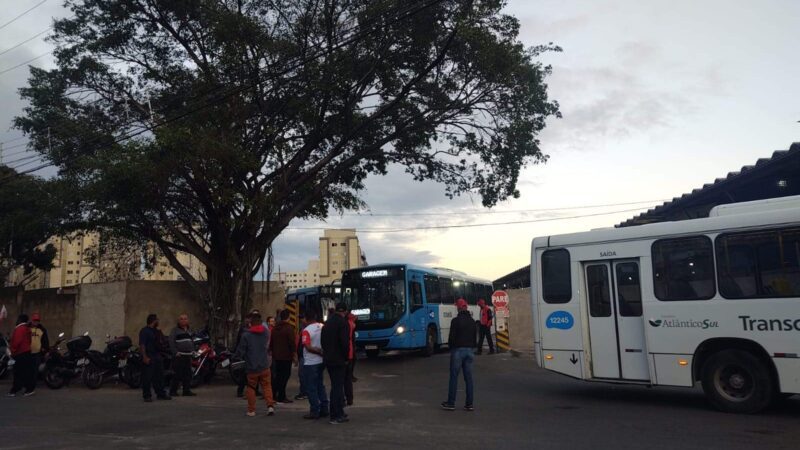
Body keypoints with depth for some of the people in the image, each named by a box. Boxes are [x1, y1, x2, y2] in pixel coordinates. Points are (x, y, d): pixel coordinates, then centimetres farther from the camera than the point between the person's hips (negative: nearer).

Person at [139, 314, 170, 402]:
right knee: (147, 377, -5)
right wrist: (145, 357, -24)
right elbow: (142, 345, -17)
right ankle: (147, 396, 1)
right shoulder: (144, 331, -9)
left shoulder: (156, 331, 18)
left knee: (159, 376, 11)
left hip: (157, 356, 9)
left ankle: (161, 394, 17)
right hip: (149, 357, -8)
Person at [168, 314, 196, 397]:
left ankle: (187, 391, 14)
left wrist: (193, 350, 16)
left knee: (188, 374, 7)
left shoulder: (189, 330, 19)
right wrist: (175, 352, -16)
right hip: (179, 356, -7)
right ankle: (173, 391, 1)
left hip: (188, 355, 7)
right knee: (177, 374, -8)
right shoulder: (175, 330, -2)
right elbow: (171, 342, -9)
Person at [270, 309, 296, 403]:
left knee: (278, 375, 17)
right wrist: (294, 353, -10)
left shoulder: (275, 328, 10)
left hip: (276, 356, 7)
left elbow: (271, 342, 16)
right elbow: (292, 342, -16)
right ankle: (281, 397, -1)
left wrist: (272, 351, 24)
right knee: (285, 375, -2)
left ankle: (273, 395, 19)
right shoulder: (289, 328, -13)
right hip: (286, 356, -7)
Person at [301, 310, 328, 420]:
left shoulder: (306, 330, -16)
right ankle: (324, 409, 20)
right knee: (320, 385, 17)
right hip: (321, 361, 6)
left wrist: (319, 352, -11)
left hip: (310, 363, -6)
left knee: (311, 388, 3)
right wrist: (322, 352, 4)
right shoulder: (323, 327, 1)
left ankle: (314, 411, 6)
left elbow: (308, 347, -20)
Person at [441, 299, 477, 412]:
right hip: (469, 350, 5)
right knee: (468, 377, 7)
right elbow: (475, 337, 13)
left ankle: (451, 403, 5)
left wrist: (451, 347, 5)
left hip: (458, 350, -5)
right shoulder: (472, 321, 9)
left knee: (454, 377, 0)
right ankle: (469, 404, 9)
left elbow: (452, 337, -11)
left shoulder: (455, 321, -11)